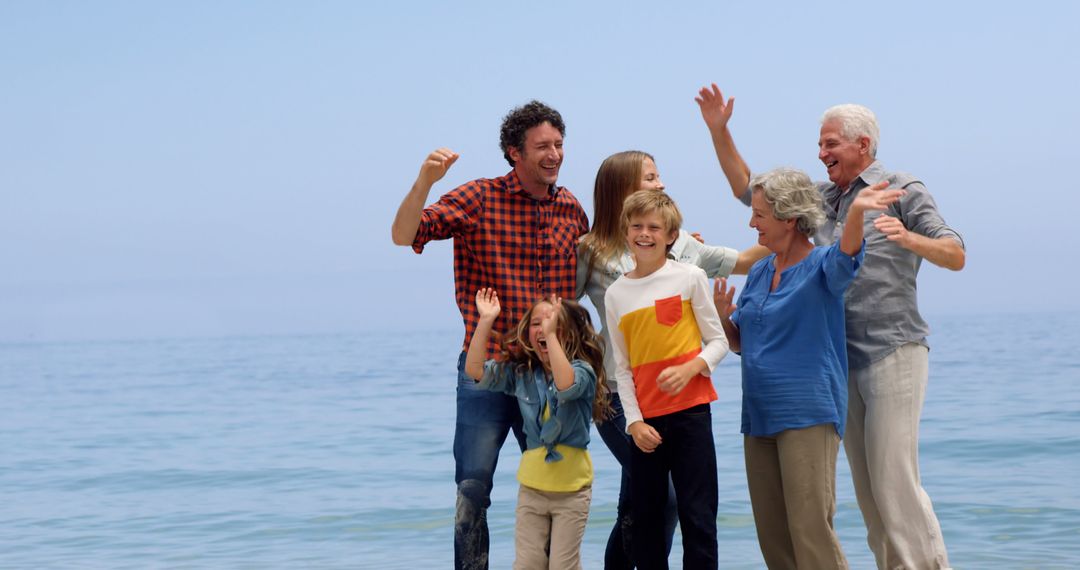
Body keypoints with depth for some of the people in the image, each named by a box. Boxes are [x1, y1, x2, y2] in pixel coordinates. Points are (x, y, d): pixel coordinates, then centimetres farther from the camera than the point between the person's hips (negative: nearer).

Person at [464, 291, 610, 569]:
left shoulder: (582, 370, -11)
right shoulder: (520, 372, 2)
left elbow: (566, 385, -34)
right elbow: (474, 370, -6)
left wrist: (551, 335, -36)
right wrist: (486, 321, -12)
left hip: (571, 485, -4)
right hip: (532, 484, 4)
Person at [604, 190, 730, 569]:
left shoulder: (690, 278, 0)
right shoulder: (616, 293, 8)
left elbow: (718, 341, 2)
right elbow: (622, 368, 8)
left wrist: (690, 367, -16)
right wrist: (634, 421, -1)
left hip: (689, 410, -3)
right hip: (645, 418, 3)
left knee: (697, 514, -4)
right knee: (645, 516, 7)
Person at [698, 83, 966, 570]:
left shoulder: (901, 190, -2)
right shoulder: (819, 197, 16)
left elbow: (956, 256, -9)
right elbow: (747, 188, 20)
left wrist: (910, 239, -27)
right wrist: (719, 131, 10)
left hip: (893, 352, -7)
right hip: (842, 360, 7)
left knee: (894, 479, -13)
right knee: (866, 485, 6)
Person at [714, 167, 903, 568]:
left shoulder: (821, 266, -6)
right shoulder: (759, 272, 13)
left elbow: (847, 254, -30)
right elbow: (739, 342, 19)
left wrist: (856, 211, -50)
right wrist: (724, 317, -3)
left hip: (807, 415, -7)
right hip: (758, 415, 7)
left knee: (810, 528, -11)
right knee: (771, 533, 10)